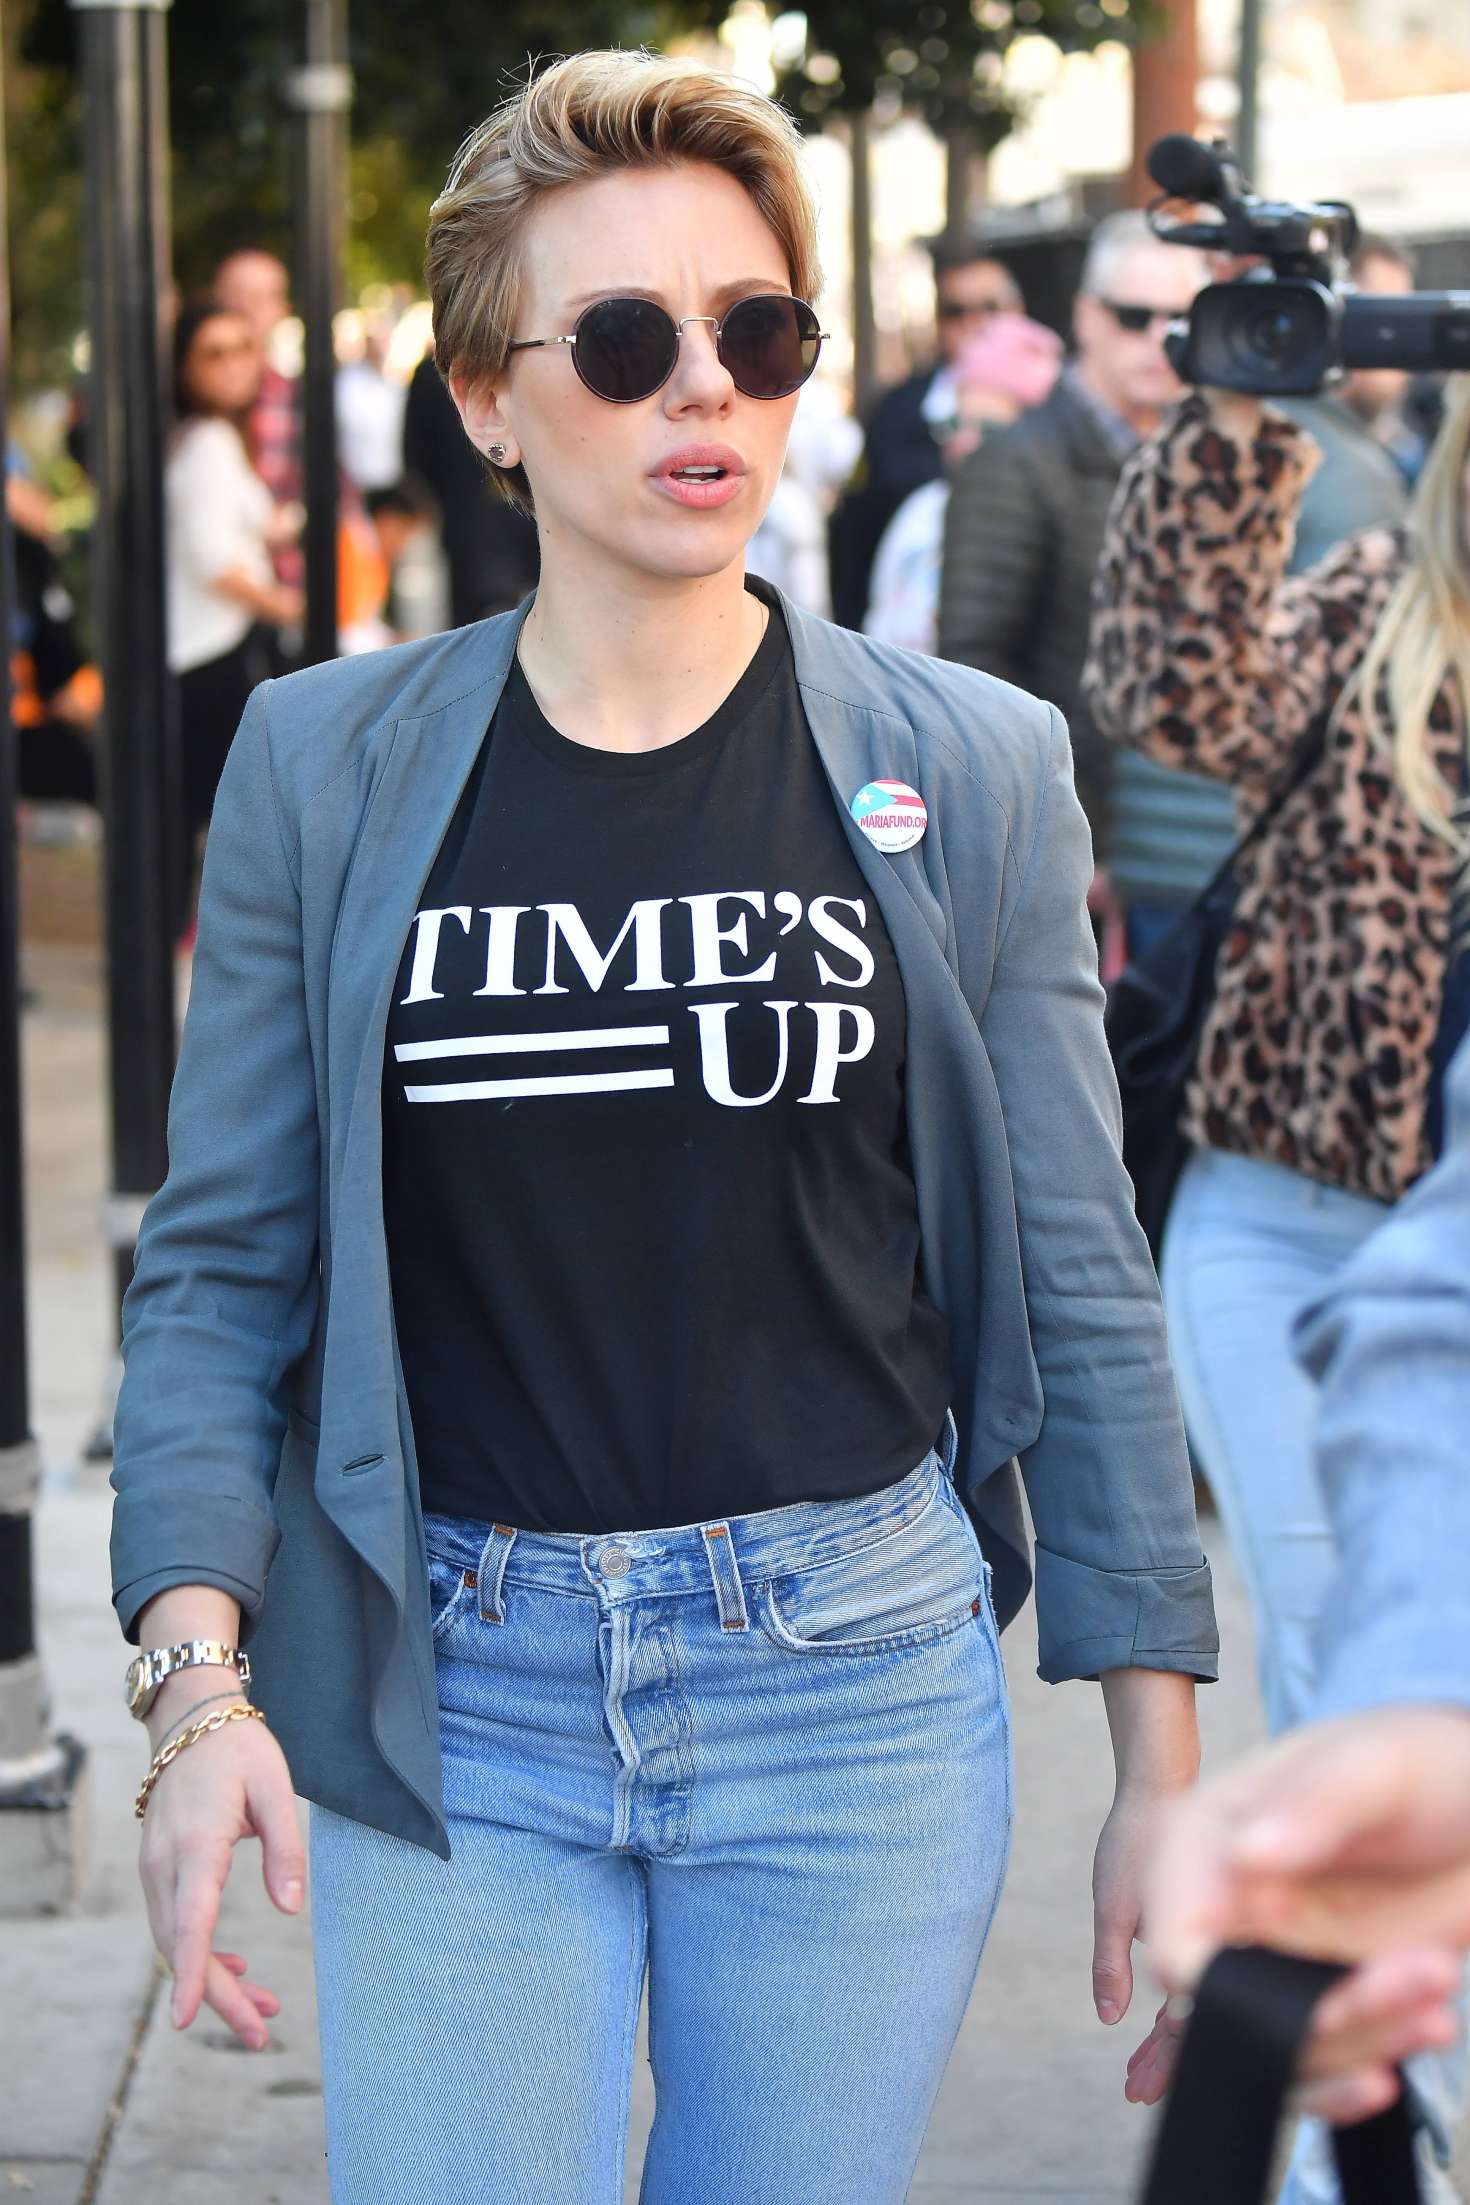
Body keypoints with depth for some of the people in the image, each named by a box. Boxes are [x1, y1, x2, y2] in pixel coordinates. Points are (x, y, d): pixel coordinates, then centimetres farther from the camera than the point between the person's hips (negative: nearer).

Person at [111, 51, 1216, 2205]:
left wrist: (1161, 1765, 2)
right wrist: (198, 1682, -12)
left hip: (853, 1682, 0)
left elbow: (1080, 1288, 3)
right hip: (450, 1698, 0)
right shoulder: (326, 763, 1)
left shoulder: (972, 767, 1)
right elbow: (220, 1268, 1)